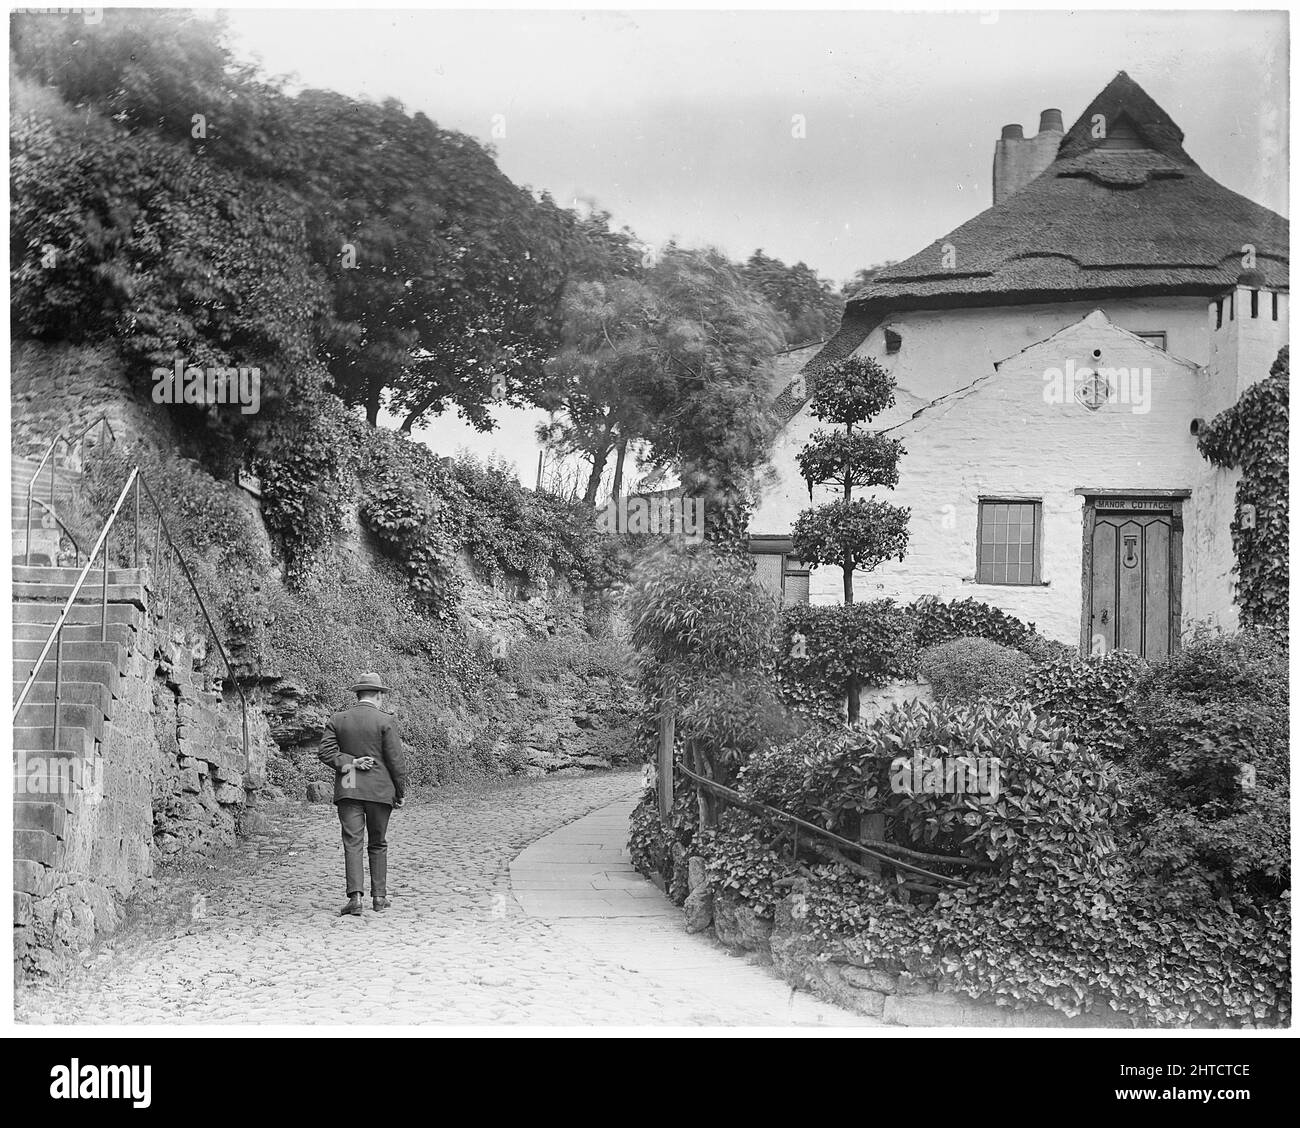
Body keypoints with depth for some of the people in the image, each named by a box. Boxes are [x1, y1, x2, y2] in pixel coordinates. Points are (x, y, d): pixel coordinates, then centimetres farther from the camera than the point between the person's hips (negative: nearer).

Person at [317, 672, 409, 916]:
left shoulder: (336, 720, 6)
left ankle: (355, 897, -15)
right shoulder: (385, 721, -5)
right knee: (378, 845, 11)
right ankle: (378, 897, 13)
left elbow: (326, 751, -4)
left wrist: (350, 763, -7)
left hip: (348, 790, 1)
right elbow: (395, 760, -5)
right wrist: (400, 792, 3)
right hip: (380, 790, -1)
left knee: (352, 843, -3)